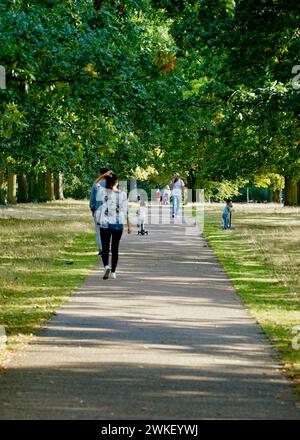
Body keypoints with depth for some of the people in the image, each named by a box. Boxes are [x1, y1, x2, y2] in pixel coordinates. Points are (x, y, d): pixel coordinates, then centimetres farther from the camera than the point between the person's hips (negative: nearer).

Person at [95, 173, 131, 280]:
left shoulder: (102, 191, -7)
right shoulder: (122, 194, -5)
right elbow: (126, 210, -3)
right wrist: (129, 225, 3)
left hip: (105, 224, -1)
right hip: (118, 224, 1)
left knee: (105, 247, 3)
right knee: (115, 248, 12)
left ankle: (106, 266, -22)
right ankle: (113, 272, 14)